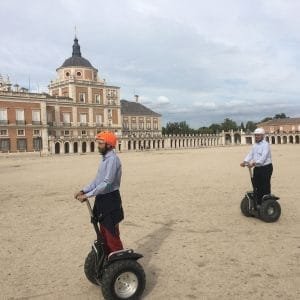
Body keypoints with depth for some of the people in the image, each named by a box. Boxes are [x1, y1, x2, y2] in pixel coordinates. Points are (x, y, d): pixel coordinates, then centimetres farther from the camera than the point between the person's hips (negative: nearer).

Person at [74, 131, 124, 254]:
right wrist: (83, 191, 4)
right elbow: (97, 180, 15)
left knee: (112, 234, -3)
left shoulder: (112, 159, -19)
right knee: (104, 233, 20)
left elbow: (107, 183, -26)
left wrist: (87, 195, -23)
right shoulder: (105, 159, 12)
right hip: (102, 199, 10)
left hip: (110, 200, -10)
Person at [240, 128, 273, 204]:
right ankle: (258, 203, 22)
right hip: (257, 168, 8)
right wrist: (245, 162, -9)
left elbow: (263, 157, -24)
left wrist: (254, 163, -36)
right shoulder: (255, 145, 14)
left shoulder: (265, 145, -12)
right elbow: (250, 155, 8)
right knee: (257, 187, 12)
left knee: (265, 188, -2)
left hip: (266, 168, -8)